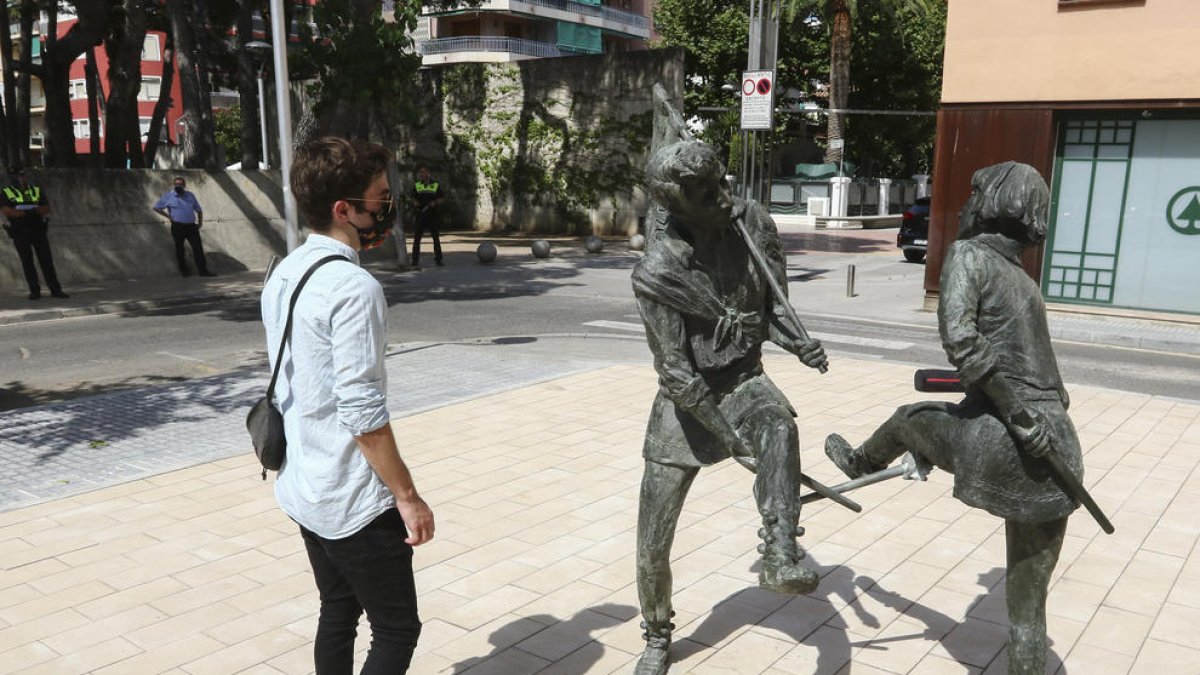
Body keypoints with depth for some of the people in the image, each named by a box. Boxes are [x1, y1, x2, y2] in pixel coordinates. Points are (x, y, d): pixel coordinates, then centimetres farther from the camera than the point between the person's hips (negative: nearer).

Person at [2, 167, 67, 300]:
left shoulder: (37, 190, 10)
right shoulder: (6, 193, 3)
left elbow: (47, 209, 2)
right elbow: (6, 211, -12)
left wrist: (34, 210, -17)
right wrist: (26, 213, -19)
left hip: (38, 230, 1)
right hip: (20, 233, -1)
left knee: (46, 260, -1)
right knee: (27, 262, 2)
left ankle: (55, 290, -1)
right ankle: (34, 291, 8)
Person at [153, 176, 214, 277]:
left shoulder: (190, 195, 11)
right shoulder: (168, 196, 1)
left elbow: (198, 210, 19)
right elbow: (156, 208, 6)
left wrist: (200, 222, 7)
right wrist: (168, 216, -2)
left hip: (191, 226, 2)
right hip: (178, 227, -2)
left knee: (198, 247, -6)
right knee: (179, 249, 6)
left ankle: (203, 270, -7)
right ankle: (183, 270, 18)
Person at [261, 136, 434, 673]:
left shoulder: (284, 274, 6)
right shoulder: (353, 287, -22)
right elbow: (364, 415, -24)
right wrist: (408, 496, -14)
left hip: (302, 489, 9)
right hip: (354, 501, -9)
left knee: (337, 615, 20)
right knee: (397, 630, 5)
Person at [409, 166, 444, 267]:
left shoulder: (436, 185, 8)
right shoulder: (416, 185, 12)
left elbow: (440, 199, 6)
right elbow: (414, 198, 12)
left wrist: (435, 202, -14)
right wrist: (415, 203, -10)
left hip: (432, 214, -1)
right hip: (420, 214, 1)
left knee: (436, 237, 2)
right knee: (416, 238, -1)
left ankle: (438, 259, 9)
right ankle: (415, 260, 4)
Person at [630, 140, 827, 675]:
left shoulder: (752, 222, -11)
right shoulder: (657, 272, -24)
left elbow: (768, 308, 2)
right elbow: (676, 374, -21)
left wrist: (798, 343, -18)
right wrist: (730, 437, -22)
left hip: (745, 381, 3)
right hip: (687, 402, -2)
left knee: (780, 428, -37)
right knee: (653, 546, 5)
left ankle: (780, 559, -40)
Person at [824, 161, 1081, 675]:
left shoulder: (969, 254, -2)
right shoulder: (1024, 282, 20)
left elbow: (960, 337, -19)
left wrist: (1019, 417, -18)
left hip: (999, 447, -5)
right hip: (1057, 459, 6)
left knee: (909, 419, 28)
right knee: (1028, 605, 14)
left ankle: (859, 463, 58)